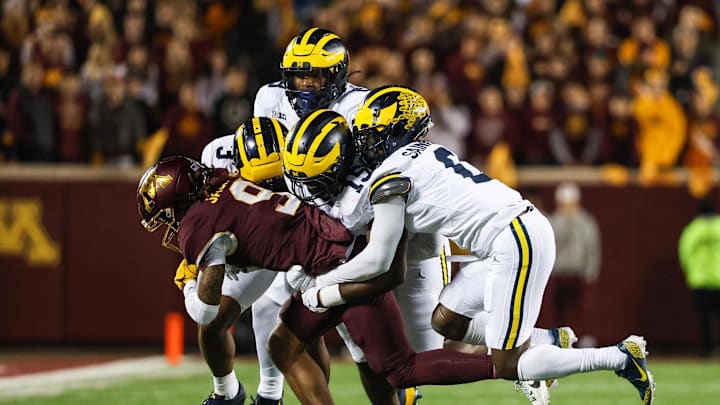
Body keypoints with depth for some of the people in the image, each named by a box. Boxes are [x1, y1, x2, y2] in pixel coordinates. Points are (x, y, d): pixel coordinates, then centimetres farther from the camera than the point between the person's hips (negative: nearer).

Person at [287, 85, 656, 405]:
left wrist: (321, 287, 8)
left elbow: (377, 261, -5)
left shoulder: (391, 175, -6)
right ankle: (545, 342, 16)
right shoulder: (428, 154, 20)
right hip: (523, 232, 9)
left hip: (515, 244, -9)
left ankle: (620, 357, -6)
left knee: (505, 366, -4)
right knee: (445, 321, 15)